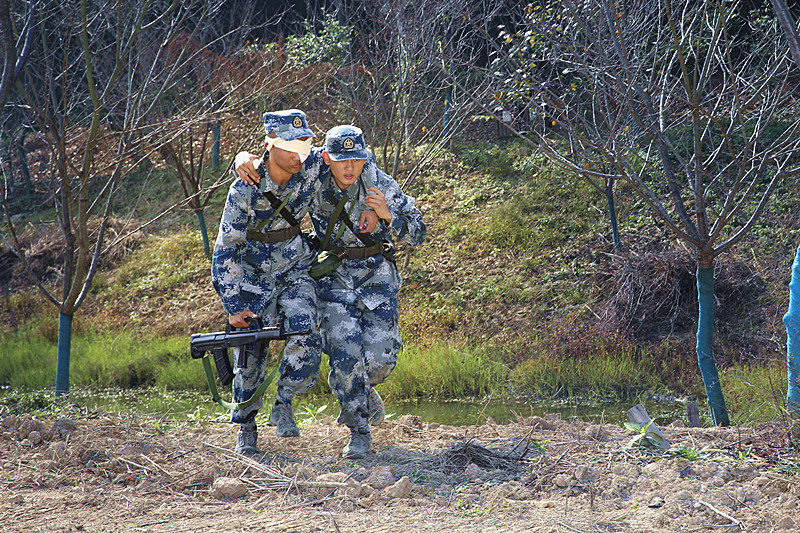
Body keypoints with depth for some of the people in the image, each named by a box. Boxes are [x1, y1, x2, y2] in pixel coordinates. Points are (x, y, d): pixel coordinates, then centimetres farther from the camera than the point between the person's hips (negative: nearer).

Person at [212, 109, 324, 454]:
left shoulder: (312, 168, -16)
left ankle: (283, 405, 1)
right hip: (253, 275, -2)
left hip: (294, 272, 2)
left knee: (306, 338, -20)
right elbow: (224, 253, -18)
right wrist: (233, 307, -19)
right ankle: (246, 428, 18)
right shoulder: (245, 190, -24)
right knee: (251, 353, -2)